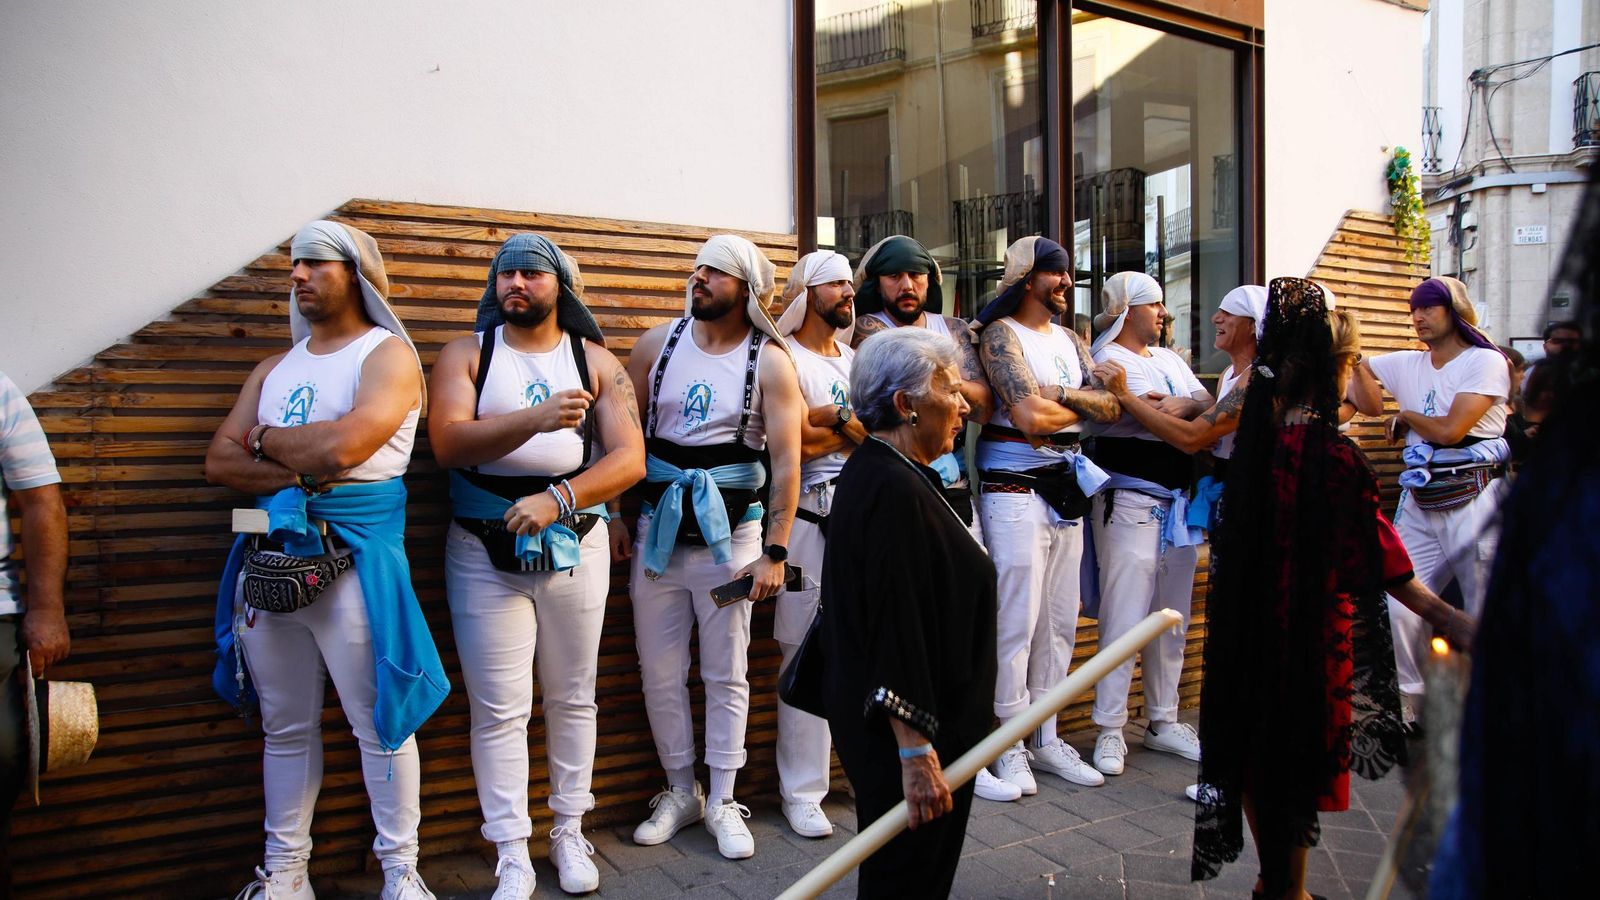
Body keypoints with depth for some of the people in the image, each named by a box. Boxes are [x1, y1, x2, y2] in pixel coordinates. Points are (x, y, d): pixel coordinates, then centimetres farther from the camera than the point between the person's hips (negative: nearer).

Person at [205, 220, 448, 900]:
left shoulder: (390, 355, -3)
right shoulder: (274, 369, 17)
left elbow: (342, 446, -19)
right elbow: (220, 463, 7)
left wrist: (265, 439, -1)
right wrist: (301, 471, -10)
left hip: (352, 557, -6)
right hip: (270, 555, 6)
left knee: (379, 723, 1)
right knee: (285, 727, 14)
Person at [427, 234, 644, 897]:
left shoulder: (596, 362, 4)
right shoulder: (466, 355, 2)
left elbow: (629, 459, -6)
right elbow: (448, 441, -15)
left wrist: (557, 499, -21)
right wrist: (536, 419, -29)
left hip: (575, 547, 1)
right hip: (485, 552, -1)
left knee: (572, 699, 12)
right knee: (499, 712, 2)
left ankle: (569, 832, 29)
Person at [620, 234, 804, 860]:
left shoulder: (769, 361, -5)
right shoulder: (659, 343, 3)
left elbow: (786, 461, -7)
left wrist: (775, 552, -10)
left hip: (729, 532, -2)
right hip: (657, 526, 3)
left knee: (726, 674, 7)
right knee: (660, 673, 9)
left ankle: (723, 802, 22)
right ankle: (680, 791, 28)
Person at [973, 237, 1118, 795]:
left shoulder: (1070, 341, 16)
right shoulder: (1000, 334, -7)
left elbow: (1110, 409, 5)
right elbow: (1030, 418, -20)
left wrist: (1056, 393, -10)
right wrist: (1081, 408, -2)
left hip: (1066, 486, 8)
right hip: (1015, 490, -8)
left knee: (1059, 621, 11)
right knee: (1016, 621, -4)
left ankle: (1045, 738, 22)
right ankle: (1009, 744, 9)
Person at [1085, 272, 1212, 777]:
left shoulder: (1169, 359, 19)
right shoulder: (1105, 360, -6)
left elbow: (1209, 406, 8)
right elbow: (1102, 416, -18)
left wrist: (1188, 403, -10)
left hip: (1179, 502, 8)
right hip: (1129, 502, -8)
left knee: (1172, 618, 12)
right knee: (1124, 617, -8)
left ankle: (1164, 722, 24)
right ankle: (1110, 731, 1)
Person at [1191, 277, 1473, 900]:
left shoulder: (1259, 435, -2)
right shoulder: (1334, 456, -22)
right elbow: (1380, 561, -18)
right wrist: (1449, 618, -11)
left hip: (1253, 619, 7)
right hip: (1311, 632, -7)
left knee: (1260, 744, 19)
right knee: (1302, 755, 10)